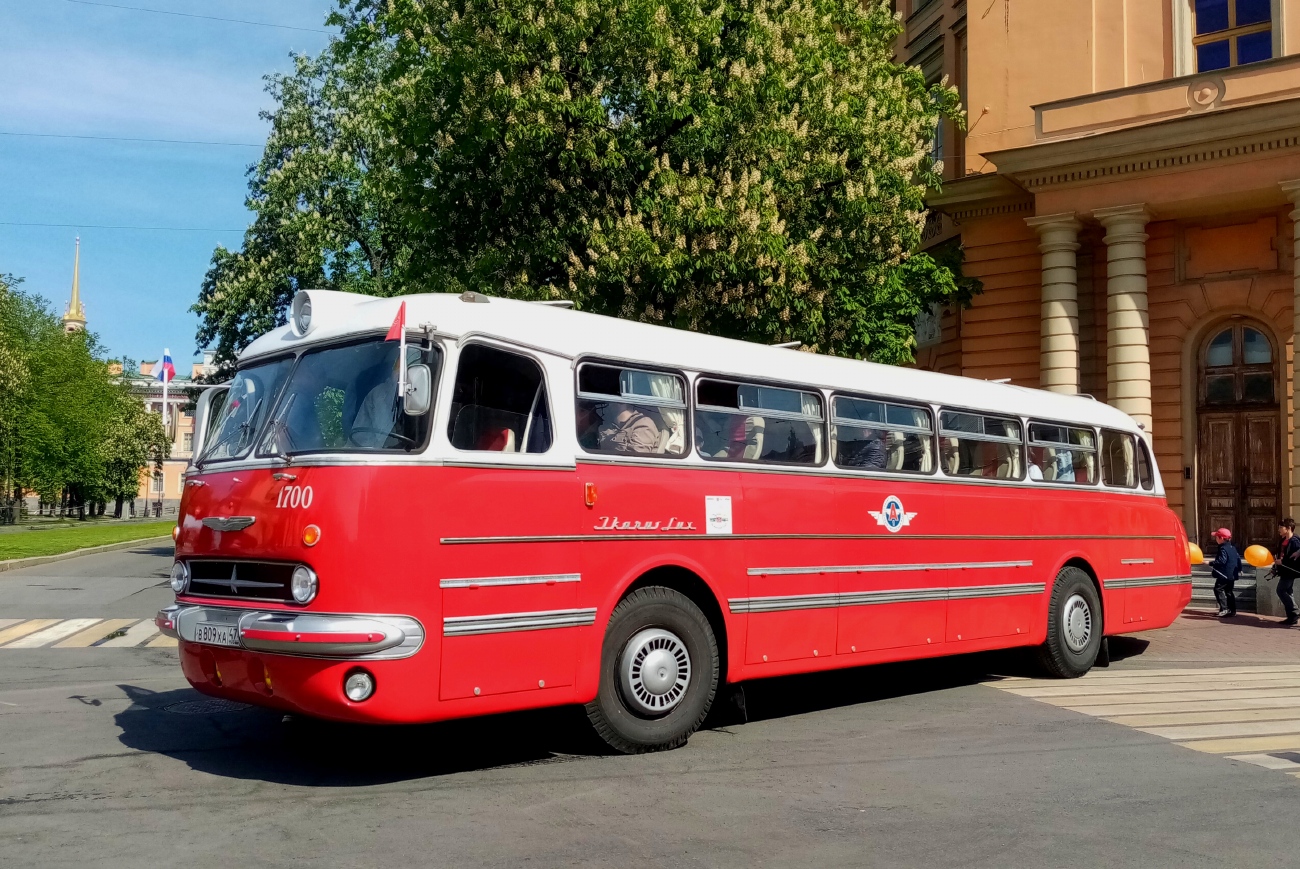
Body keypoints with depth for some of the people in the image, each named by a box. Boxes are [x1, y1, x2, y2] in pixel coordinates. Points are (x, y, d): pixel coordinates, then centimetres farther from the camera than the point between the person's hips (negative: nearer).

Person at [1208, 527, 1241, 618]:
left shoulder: (1223, 549, -18)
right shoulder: (1232, 548, 14)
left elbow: (1221, 561, -27)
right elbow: (1238, 558, 20)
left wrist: (1210, 563, -26)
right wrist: (1239, 569, 31)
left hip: (1224, 575, -10)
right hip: (1232, 575, 10)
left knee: (1218, 589, -8)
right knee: (1229, 591, 15)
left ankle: (1224, 608, -16)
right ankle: (1232, 610, 18)